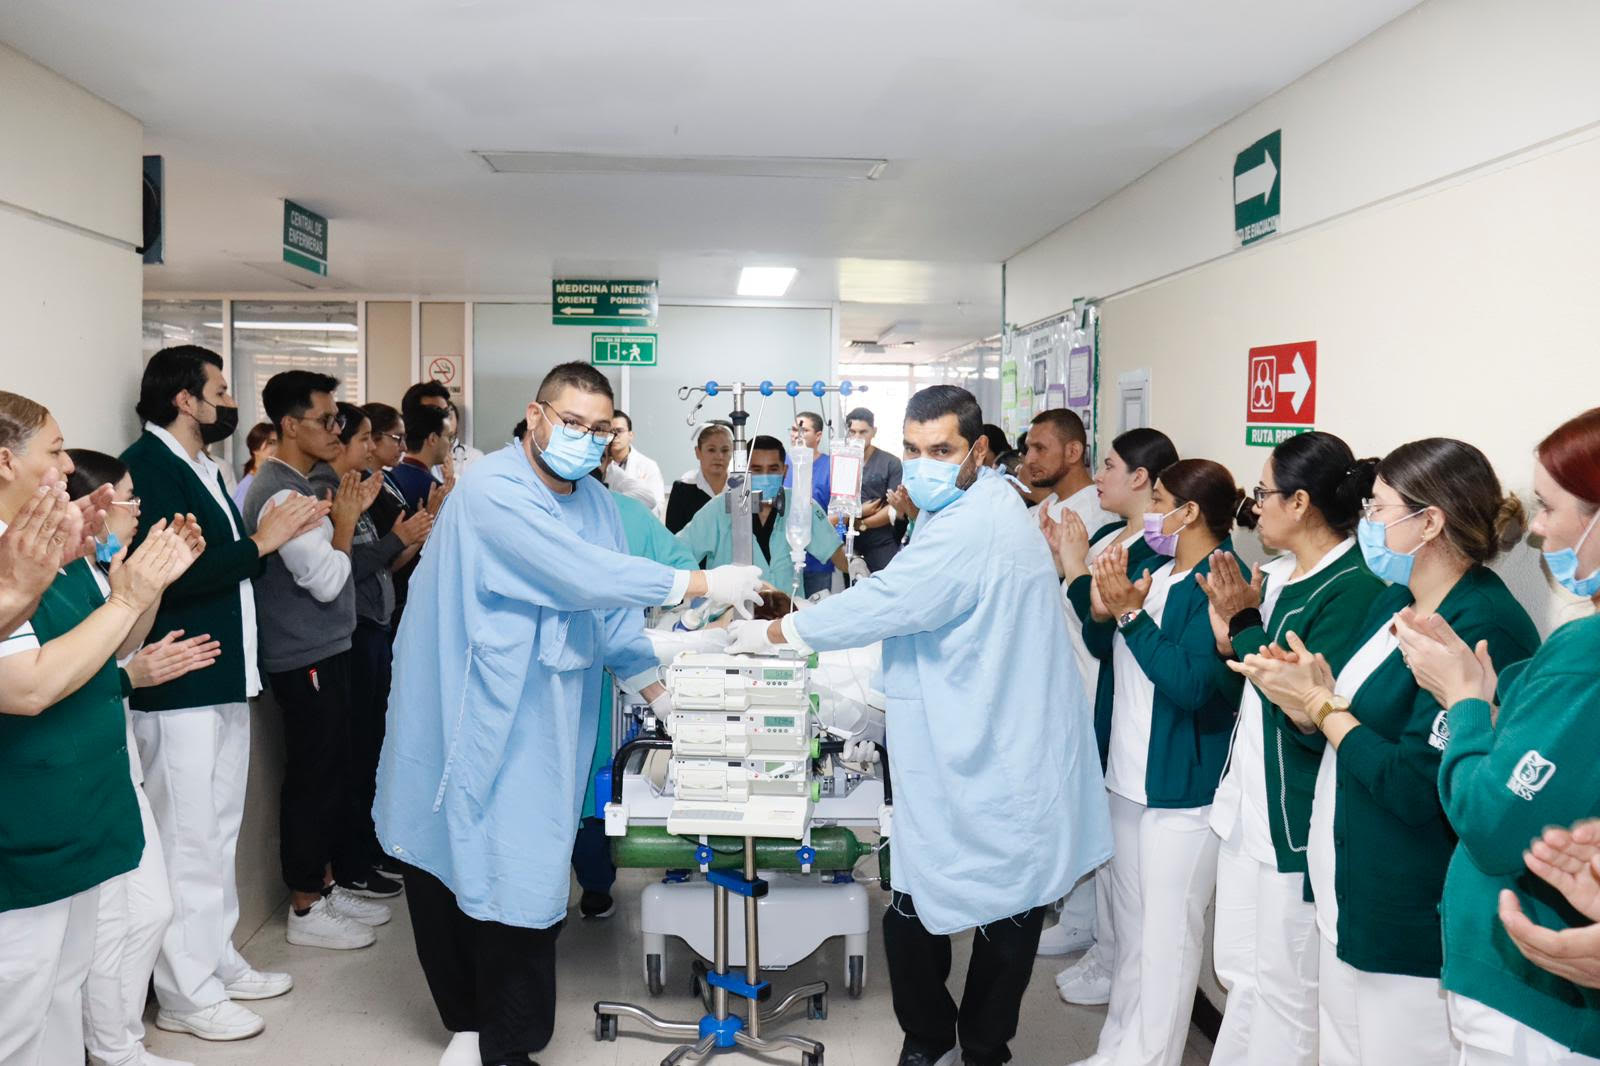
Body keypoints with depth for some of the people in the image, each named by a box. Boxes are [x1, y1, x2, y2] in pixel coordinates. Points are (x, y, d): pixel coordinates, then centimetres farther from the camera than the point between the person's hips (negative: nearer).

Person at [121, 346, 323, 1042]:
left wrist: (280, 531, 4)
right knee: (187, 843, -1)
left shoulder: (200, 467, 16)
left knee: (218, 833, 18)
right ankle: (187, 995, 11)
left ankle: (218, 961, 31)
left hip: (225, 680, 10)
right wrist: (259, 543, -17)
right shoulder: (146, 465, -15)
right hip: (180, 690, -10)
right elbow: (170, 575, -25)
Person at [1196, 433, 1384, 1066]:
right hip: (1248, 804, 8)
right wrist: (1229, 637, -7)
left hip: (1296, 822, -8)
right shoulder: (1278, 574, 7)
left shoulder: (1353, 590, -19)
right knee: (1238, 972, 20)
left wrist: (1246, 626, -18)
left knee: (1284, 990, 7)